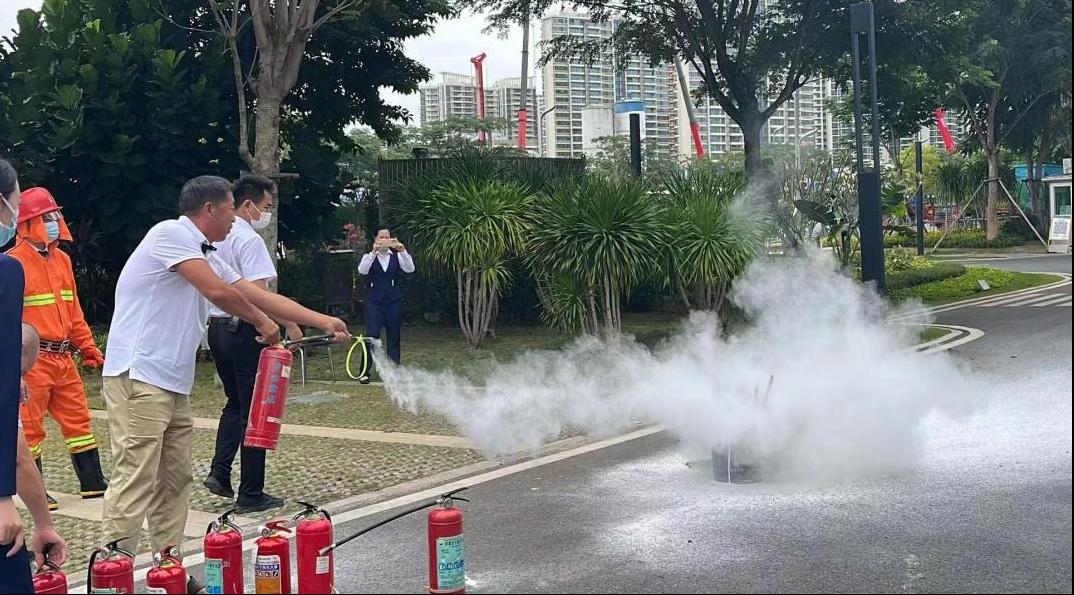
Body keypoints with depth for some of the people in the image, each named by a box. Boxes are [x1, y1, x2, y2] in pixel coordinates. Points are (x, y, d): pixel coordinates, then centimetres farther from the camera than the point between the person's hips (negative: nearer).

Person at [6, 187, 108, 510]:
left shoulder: (61, 259, 13)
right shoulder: (14, 262, -11)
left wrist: (88, 346, 16)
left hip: (63, 357, 7)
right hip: (31, 360, -7)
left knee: (77, 418, 12)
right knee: (30, 426, 2)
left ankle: (92, 482, 20)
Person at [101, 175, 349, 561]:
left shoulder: (204, 256, 19)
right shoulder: (170, 234, -9)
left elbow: (262, 297, 19)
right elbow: (218, 291, -17)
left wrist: (324, 322, 17)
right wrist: (263, 322, -1)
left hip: (173, 385, 10)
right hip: (139, 377, -10)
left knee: (174, 484, 11)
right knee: (134, 482, -11)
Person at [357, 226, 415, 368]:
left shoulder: (397, 256, 5)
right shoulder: (369, 256, 1)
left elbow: (410, 269, -11)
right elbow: (362, 270, -19)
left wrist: (403, 252, -27)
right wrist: (373, 252, -31)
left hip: (394, 301, 2)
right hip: (374, 302, -2)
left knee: (394, 338, 7)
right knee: (371, 336, -7)